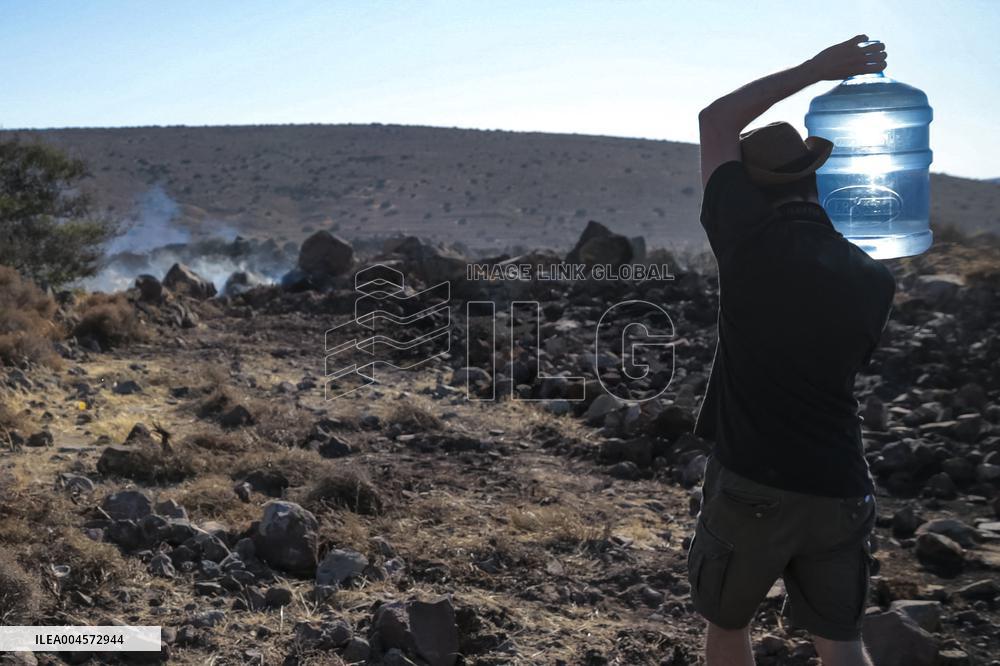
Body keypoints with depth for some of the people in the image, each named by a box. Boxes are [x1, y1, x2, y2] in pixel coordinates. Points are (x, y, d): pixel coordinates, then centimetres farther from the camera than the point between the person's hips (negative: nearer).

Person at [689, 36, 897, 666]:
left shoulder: (749, 242, -12)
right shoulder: (874, 280, -2)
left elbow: (716, 122, 2)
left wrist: (817, 68, 7)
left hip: (750, 487, -3)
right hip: (840, 490, 4)